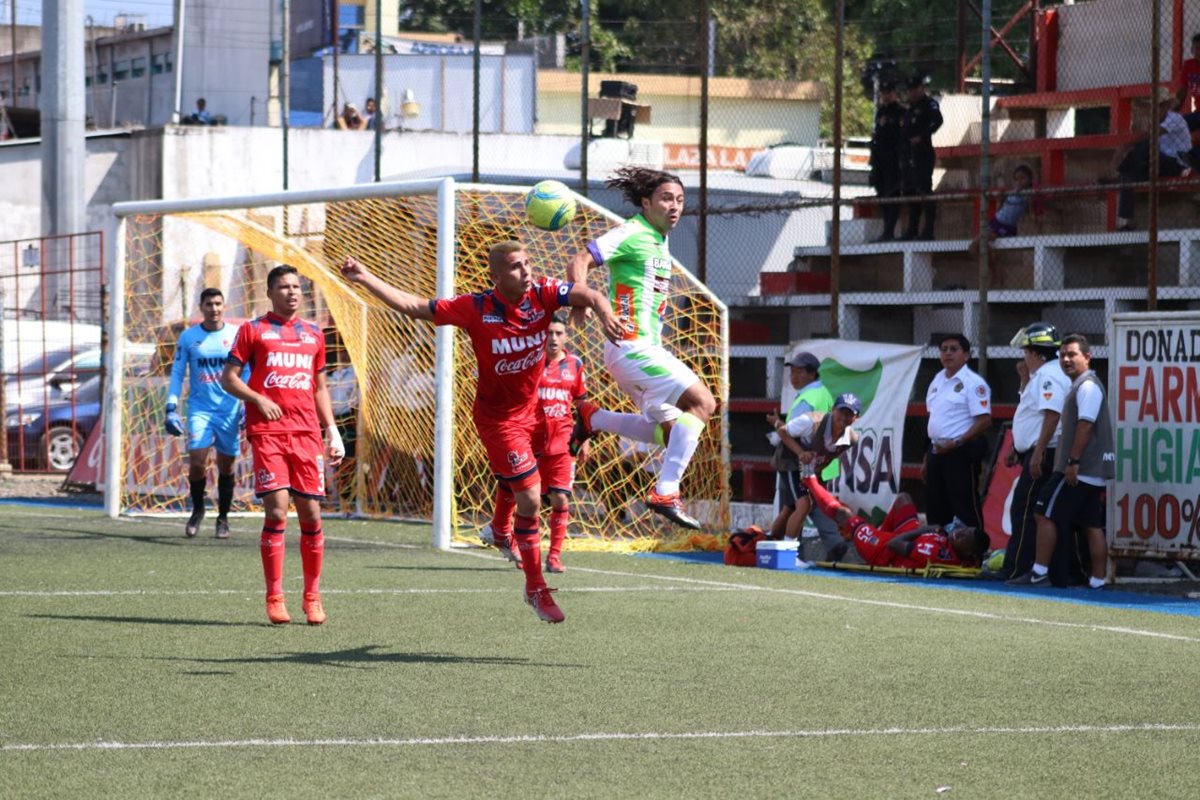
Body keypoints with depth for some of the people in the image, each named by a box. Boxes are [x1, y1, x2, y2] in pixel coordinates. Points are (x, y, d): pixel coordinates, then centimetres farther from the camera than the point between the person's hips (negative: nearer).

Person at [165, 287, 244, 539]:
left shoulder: (236, 336, 1)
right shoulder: (188, 337, 2)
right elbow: (177, 373, 6)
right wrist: (171, 408, -2)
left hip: (230, 410, 1)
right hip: (199, 408, 0)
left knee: (226, 466, 5)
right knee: (197, 460, -14)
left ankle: (223, 518, 21)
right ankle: (197, 510, 10)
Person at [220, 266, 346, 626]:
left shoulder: (313, 334, 18)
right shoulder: (253, 330, 6)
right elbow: (228, 377, 3)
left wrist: (332, 432, 14)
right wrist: (258, 399, -13)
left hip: (307, 433, 3)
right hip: (267, 431, -3)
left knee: (311, 515, 0)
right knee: (276, 512, -11)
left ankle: (312, 596, 11)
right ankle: (274, 598, -5)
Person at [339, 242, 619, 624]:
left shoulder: (543, 293, -14)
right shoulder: (477, 308, -21)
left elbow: (586, 295, -26)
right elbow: (414, 307, -16)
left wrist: (604, 311, -50)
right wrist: (364, 278, -21)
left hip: (533, 406, 4)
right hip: (499, 417, -4)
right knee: (529, 497, -7)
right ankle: (536, 589, 5)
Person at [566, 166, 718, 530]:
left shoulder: (661, 241, 16)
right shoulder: (631, 234, -11)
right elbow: (580, 262, -18)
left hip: (646, 348, 10)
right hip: (632, 346, -10)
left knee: (668, 430, 14)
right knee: (702, 402, -16)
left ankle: (591, 419, 21)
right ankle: (665, 493, -18)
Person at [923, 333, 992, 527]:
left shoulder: (973, 383, -9)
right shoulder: (937, 381, 15)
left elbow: (984, 421, -15)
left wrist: (956, 443, -20)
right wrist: (927, 458, 19)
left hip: (961, 453, -8)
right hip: (937, 452, 8)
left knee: (965, 510, -8)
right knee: (935, 510, 12)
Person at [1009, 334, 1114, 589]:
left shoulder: (1088, 386, -11)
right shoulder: (1081, 386, 21)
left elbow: (1086, 425, -20)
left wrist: (1073, 461, -23)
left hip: (1078, 470, -10)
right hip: (1093, 471, 10)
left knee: (1046, 514, -7)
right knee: (1093, 526, 5)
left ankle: (1039, 572, -7)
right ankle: (1098, 581, 3)